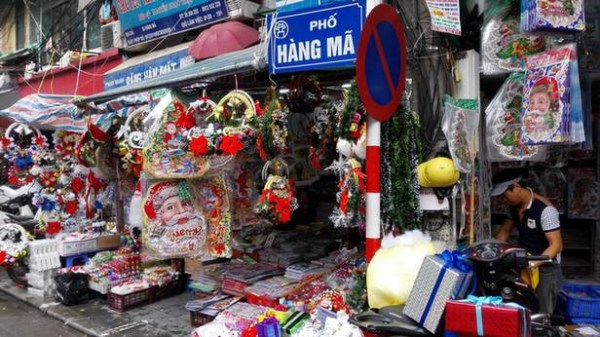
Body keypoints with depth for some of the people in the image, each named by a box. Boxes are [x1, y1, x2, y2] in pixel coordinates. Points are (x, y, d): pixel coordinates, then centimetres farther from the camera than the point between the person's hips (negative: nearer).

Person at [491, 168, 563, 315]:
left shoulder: (545, 210, -23)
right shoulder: (514, 206, 1)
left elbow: (556, 245, -24)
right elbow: (505, 231, 11)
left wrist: (533, 264, -35)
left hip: (545, 270, -7)